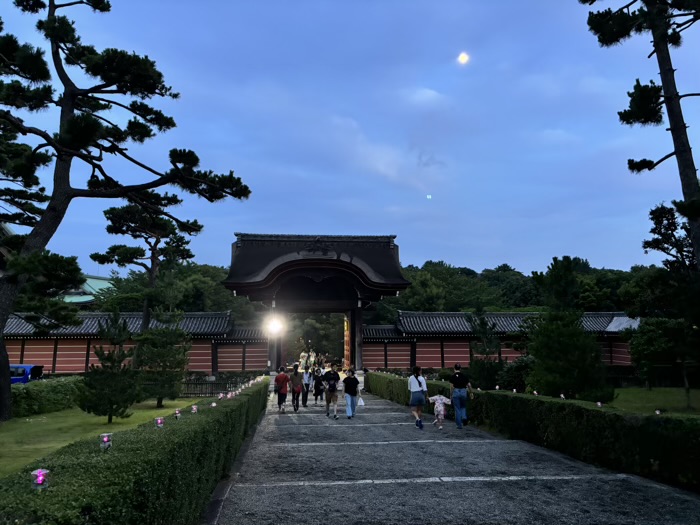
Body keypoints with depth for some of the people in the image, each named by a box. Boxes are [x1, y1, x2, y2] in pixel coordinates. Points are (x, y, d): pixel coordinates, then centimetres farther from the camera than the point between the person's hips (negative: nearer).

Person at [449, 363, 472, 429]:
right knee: (463, 406, 23)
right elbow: (469, 385, 2)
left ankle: (459, 425, 7)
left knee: (457, 409, 6)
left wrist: (451, 395, 0)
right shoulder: (464, 375, 4)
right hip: (463, 392, 2)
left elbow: (451, 387, -8)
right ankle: (464, 417, -3)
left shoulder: (453, 376, -4)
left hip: (456, 392, -2)